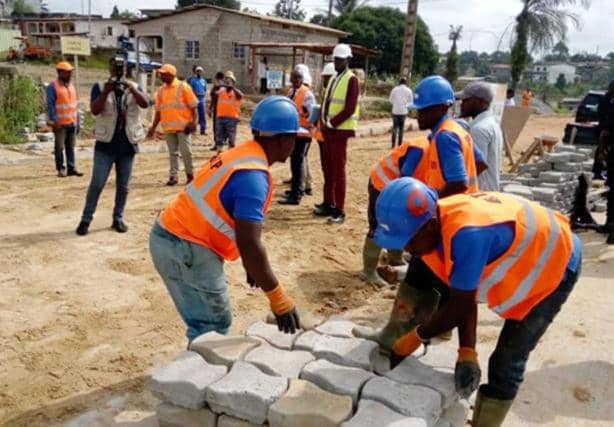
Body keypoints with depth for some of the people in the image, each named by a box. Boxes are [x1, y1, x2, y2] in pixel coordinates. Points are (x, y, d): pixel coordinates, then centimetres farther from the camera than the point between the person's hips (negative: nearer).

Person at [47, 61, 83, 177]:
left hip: (72, 123, 6)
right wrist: (54, 121, -19)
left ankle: (71, 168, 13)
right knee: (59, 147, 0)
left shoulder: (71, 86, 14)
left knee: (71, 147, 8)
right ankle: (61, 169, 7)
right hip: (60, 124, -6)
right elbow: (50, 105, -11)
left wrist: (77, 122, 14)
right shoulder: (53, 86, -6)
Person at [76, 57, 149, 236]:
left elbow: (145, 104, -11)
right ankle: (86, 219, 6)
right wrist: (106, 92, -22)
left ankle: (118, 218, 18)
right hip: (105, 144, -2)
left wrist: (131, 88, -24)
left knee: (123, 186, 8)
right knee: (97, 184, -2)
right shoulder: (100, 87, 2)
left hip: (127, 145, 2)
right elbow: (94, 110, -11)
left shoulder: (133, 87, 8)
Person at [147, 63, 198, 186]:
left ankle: (190, 174, 12)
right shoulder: (160, 90, 11)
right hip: (168, 127, 4)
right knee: (172, 152, 7)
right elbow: (158, 110, 15)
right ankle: (174, 176, 11)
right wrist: (153, 127, 12)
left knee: (185, 151, -3)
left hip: (183, 125, -4)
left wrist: (194, 121, -13)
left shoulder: (183, 86, -3)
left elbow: (193, 105, -4)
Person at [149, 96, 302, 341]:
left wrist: (252, 264, 23)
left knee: (207, 323, 16)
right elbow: (249, 244, -28)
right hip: (185, 247, -10)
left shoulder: (242, 155, 9)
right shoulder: (253, 176, -22)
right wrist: (278, 298, -23)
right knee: (213, 327, -2)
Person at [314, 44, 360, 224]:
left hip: (340, 131, -8)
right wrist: (323, 122, 3)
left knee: (338, 171, -8)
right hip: (328, 130, 8)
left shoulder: (352, 80, -9)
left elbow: (350, 109, -18)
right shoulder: (333, 79, 16)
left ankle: (339, 211, -3)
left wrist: (332, 123, -15)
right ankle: (329, 204, 23)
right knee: (328, 169, 13)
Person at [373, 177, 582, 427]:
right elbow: (464, 299, -10)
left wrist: (416, 337, -17)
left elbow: (459, 307, -31)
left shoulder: (467, 235, -42)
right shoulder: (437, 224, -15)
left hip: (556, 263, -8)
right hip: (523, 255, 8)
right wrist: (467, 352, -17)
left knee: (506, 363, -8)